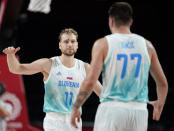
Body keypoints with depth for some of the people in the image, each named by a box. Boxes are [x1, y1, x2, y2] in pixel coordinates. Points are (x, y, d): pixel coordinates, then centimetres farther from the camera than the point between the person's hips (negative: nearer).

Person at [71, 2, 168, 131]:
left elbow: (90, 81, -9)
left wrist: (75, 108, 3)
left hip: (111, 109, -3)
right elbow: (163, 83, 16)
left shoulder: (103, 44, 0)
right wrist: (160, 105, 35)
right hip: (139, 110, 3)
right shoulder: (146, 45, 10)